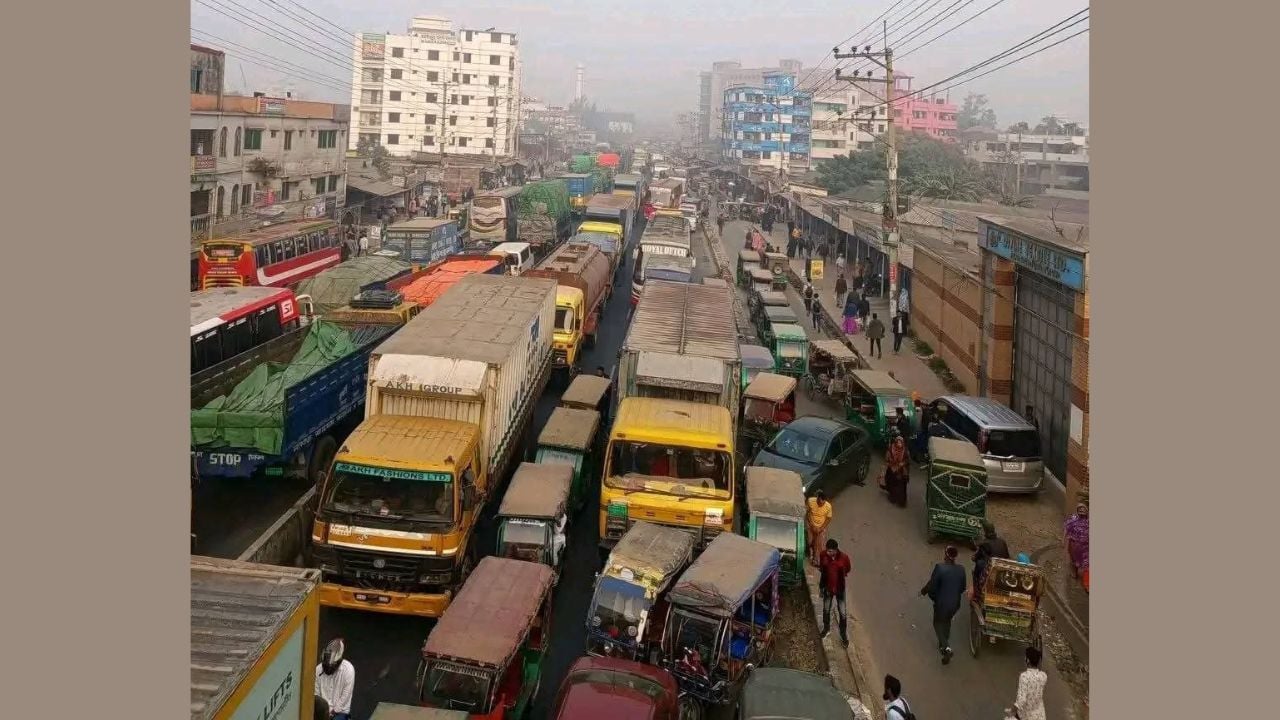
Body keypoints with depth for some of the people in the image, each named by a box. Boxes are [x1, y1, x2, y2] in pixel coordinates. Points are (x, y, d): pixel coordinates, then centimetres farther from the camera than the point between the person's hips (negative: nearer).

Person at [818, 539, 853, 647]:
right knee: (826, 610, 21)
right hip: (827, 587, 2)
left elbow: (848, 569, -1)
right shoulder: (823, 555, -18)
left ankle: (844, 636, 28)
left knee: (842, 613, 9)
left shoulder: (844, 557, -24)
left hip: (840, 589, -2)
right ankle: (826, 629, 47)